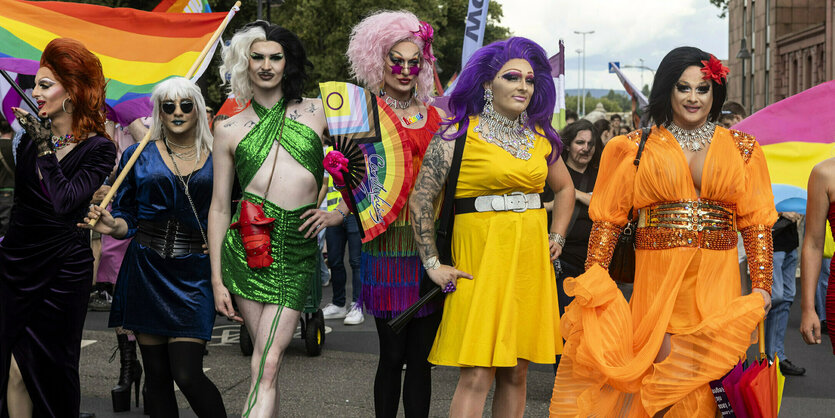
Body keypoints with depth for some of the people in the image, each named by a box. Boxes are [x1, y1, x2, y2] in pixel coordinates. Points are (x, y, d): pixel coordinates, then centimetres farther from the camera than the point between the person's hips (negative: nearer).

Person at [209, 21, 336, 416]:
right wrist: (217, 280, 7)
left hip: (297, 250, -1)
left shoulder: (318, 112, 12)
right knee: (266, 364, 1)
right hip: (246, 249, 1)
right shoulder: (229, 129, 11)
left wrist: (336, 213, 4)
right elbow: (219, 207, 11)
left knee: (266, 365, -11)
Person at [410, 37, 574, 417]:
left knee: (515, 373, 7)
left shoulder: (540, 138, 12)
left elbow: (564, 188, 28)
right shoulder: (459, 135, -4)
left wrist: (557, 237, 15)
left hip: (531, 261, 5)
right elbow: (421, 199, -5)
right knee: (477, 376, -11)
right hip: (479, 256, -5)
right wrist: (433, 264, -8)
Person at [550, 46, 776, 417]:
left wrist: (762, 286, -2)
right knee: (662, 377, -6)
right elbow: (608, 218, 3)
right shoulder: (636, 148, 6)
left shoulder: (741, 148, 10)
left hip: (717, 285, 1)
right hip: (657, 282, -1)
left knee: (708, 378, -2)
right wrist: (593, 283, -6)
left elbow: (756, 223, 8)